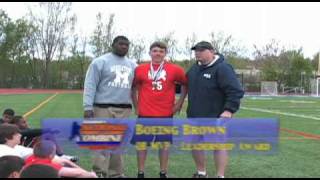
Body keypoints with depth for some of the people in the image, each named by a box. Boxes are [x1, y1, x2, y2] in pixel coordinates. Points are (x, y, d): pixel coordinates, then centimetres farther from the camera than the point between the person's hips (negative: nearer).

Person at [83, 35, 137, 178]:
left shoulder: (132, 65, 14)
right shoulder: (100, 62, 0)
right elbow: (90, 85, -5)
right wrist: (88, 107, -13)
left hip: (125, 109, 5)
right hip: (104, 108, -4)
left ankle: (116, 173, 18)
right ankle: (100, 173, 0)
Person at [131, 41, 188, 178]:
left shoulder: (175, 70, 0)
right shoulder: (140, 69, 2)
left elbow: (185, 84, 12)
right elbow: (133, 87, 13)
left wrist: (180, 102, 6)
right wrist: (136, 105, 8)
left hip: (165, 114, 0)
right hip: (145, 113, 1)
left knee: (164, 143, 6)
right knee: (141, 143, 4)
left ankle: (163, 173, 18)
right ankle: (140, 173, 16)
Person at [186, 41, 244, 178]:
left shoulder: (222, 68, -16)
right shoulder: (195, 68, 9)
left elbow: (235, 91, -22)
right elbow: (185, 83, 28)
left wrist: (229, 109, -28)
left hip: (216, 117, -8)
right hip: (195, 116, 8)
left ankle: (220, 176, 10)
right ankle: (201, 173, 32)